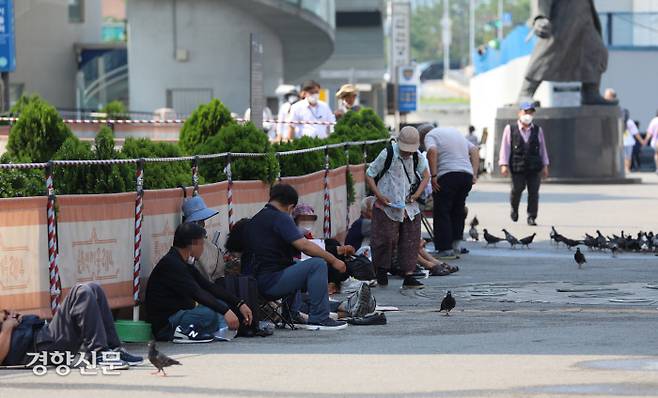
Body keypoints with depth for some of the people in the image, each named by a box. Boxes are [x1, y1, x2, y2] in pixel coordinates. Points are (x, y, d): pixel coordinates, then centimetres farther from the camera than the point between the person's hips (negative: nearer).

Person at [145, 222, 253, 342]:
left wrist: (240, 304, 6)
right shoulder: (171, 264, -16)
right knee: (210, 313, -30)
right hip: (165, 325, -11)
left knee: (221, 305, 9)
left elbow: (210, 287, 14)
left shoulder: (185, 264, 15)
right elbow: (196, 293, -25)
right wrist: (225, 311, -30)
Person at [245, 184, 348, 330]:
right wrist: (333, 260, -10)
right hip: (272, 282, -10)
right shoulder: (279, 218, -9)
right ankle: (319, 319, -13)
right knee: (317, 264, -13)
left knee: (297, 264, 34)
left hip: (257, 282, 10)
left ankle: (292, 314, 28)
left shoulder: (254, 220, 18)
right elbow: (304, 245, -18)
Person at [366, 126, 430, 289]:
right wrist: (380, 196, -16)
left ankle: (408, 276, 6)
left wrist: (416, 195, 0)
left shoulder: (417, 157, 0)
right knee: (386, 239, -5)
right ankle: (382, 272, 14)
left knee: (411, 241, 2)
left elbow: (425, 176, 16)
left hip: (409, 207, 4)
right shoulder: (387, 155, -12)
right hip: (387, 206, -4)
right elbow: (369, 175, -6)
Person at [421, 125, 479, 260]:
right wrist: (474, 174, 13)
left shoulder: (430, 135, 7)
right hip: (467, 174, 6)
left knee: (442, 213, 2)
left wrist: (433, 176, -13)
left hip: (448, 175, -6)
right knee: (458, 211, 17)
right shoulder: (456, 132, 28)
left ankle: (446, 249, -1)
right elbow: (475, 150, 20)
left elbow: (432, 151, -15)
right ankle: (456, 246, 15)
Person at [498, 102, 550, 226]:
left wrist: (545, 166, 12)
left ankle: (532, 217, 4)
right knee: (517, 189, -1)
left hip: (534, 168, 2)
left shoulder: (538, 130, 11)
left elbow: (542, 148, 15)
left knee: (534, 192, -3)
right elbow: (505, 147, 2)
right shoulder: (510, 129, 4)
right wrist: (504, 164, -5)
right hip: (517, 167, -2)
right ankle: (514, 209, 29)